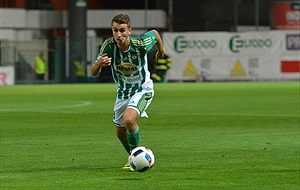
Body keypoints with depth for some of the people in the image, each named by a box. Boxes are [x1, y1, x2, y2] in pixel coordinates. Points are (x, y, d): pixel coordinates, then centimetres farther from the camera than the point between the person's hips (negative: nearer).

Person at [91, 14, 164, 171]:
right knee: (120, 133, 15)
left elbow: (154, 32, -5)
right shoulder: (108, 45, -23)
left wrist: (161, 49, 16)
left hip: (143, 89, -4)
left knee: (129, 119, -30)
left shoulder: (140, 44, -28)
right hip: (123, 92, 4)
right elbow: (93, 73, -22)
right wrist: (99, 63, -45)